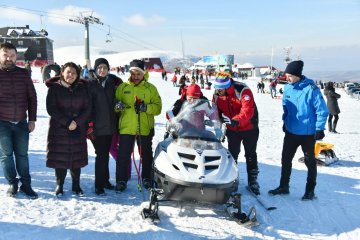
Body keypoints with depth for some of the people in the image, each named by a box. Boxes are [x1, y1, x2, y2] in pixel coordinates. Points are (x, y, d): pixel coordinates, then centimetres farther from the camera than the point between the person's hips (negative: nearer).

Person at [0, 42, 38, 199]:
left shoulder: (23, 73, 5)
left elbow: (32, 97, 8)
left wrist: (32, 119, 3)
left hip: (21, 122, 2)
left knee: (22, 154, 7)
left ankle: (25, 184, 17)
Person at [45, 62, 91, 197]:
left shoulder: (82, 88, 6)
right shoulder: (54, 88, -1)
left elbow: (87, 108, 2)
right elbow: (51, 109, -8)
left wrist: (77, 122, -13)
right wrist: (67, 122, -16)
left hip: (78, 129, 2)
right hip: (59, 129, -2)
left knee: (77, 157, 5)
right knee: (59, 157, 1)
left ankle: (76, 185, 17)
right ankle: (59, 185, 14)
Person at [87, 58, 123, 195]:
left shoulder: (111, 82, 10)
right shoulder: (90, 84, -5)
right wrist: (89, 125, -15)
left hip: (109, 125, 5)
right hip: (97, 127, -5)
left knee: (105, 154, 13)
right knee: (101, 155, -4)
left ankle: (105, 180, 25)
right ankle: (99, 185, 5)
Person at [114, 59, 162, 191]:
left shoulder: (151, 88, 3)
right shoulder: (122, 87, 6)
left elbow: (158, 107, -3)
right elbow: (114, 103, 7)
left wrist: (146, 107, -21)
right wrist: (117, 105, -16)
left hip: (145, 128, 0)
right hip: (126, 127, 0)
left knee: (146, 155, 13)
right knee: (123, 155, 1)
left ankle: (147, 178, 29)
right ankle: (121, 180, 14)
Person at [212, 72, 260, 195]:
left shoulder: (243, 91, -27)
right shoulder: (217, 94, -10)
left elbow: (248, 110, -37)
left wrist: (236, 121, -49)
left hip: (249, 127, -4)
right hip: (231, 129, 4)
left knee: (251, 154, 7)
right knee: (232, 154, 10)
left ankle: (252, 180, 20)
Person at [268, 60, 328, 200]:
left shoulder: (311, 89, -18)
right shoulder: (287, 88, 1)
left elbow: (322, 110, -15)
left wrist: (319, 128, -16)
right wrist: (285, 121, 17)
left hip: (308, 133, -6)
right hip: (290, 131, 6)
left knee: (310, 161, 9)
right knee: (286, 159, 11)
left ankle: (310, 190, 21)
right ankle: (284, 186, 26)